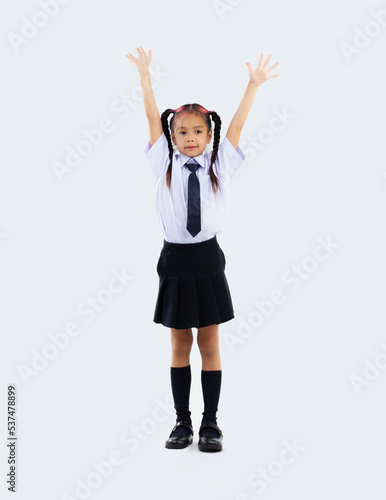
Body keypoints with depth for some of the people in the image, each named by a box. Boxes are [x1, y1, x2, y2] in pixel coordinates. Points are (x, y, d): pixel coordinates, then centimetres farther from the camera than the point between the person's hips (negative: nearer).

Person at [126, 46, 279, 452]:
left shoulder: (220, 164, 5)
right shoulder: (164, 163, 4)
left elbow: (237, 123, 2)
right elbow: (153, 117, 1)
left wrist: (254, 84, -1)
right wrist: (145, 75, -2)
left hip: (207, 259, 0)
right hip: (174, 259, 0)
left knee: (209, 345, 7)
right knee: (179, 346, 9)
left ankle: (210, 423, 16)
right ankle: (182, 422, 19)